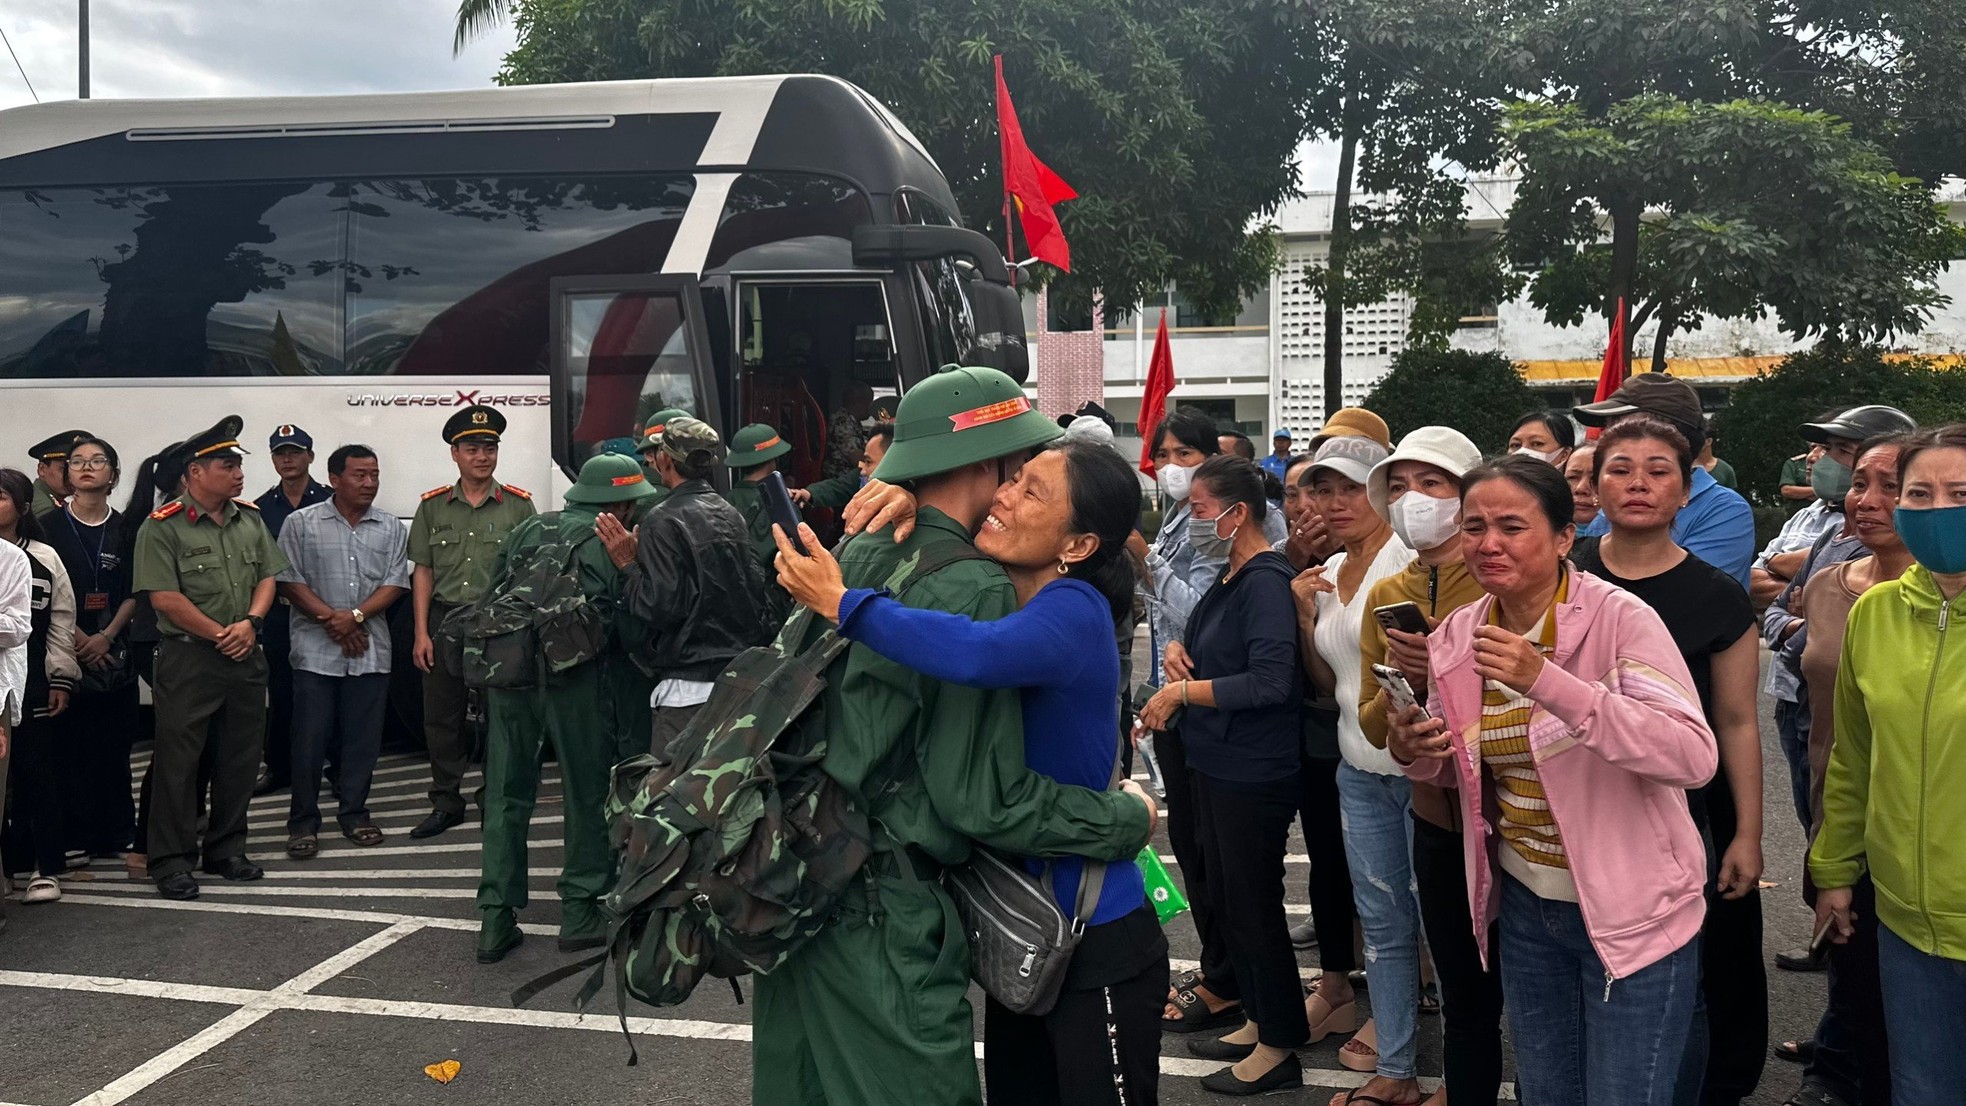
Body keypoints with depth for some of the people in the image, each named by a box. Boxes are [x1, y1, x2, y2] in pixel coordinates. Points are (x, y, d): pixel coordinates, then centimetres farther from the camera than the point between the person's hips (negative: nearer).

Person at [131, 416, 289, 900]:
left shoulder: (250, 520, 10)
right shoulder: (163, 527, -8)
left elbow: (267, 577, 10)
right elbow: (165, 596, -14)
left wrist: (250, 623, -8)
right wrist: (220, 635, -12)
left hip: (247, 657, 6)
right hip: (188, 657, -6)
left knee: (240, 758, 11)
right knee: (178, 760, -1)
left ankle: (226, 850, 24)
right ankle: (171, 861, 7)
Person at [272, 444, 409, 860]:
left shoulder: (391, 528, 8)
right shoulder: (301, 523, 2)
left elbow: (395, 583, 2)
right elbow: (288, 581, -3)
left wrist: (356, 615, -12)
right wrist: (331, 619, -11)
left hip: (370, 651, 2)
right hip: (315, 649, -2)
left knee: (363, 737, 7)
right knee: (310, 737, 2)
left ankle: (354, 813, 20)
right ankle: (303, 822, 12)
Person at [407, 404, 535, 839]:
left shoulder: (518, 505, 3)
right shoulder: (433, 506, 8)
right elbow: (423, 572, 9)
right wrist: (421, 633, 2)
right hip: (446, 620, 2)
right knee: (441, 717, 6)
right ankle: (446, 803, 18)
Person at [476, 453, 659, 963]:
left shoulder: (527, 529, 16)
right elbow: (627, 623, -6)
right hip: (575, 680, -5)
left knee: (506, 793, 10)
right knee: (588, 792, 9)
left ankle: (495, 920, 11)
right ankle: (580, 911, 13)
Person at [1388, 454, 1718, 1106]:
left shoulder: (1620, 618, -18)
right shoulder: (1458, 638, -1)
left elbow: (1695, 757, -30)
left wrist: (1548, 681, -37)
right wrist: (1415, 754, -10)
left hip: (1628, 912, -5)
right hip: (1525, 905, 5)